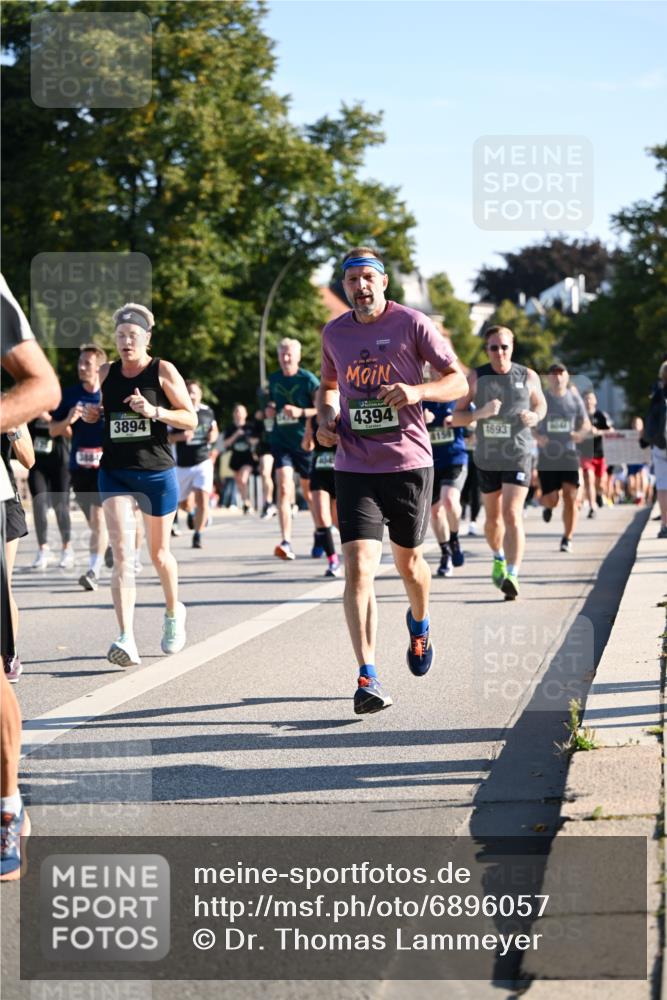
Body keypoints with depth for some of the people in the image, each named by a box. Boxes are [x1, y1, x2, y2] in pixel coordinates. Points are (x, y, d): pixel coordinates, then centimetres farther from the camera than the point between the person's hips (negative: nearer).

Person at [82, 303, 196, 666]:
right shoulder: (106, 373, 6)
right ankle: (126, 638, -22)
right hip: (114, 471, 2)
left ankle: (174, 612, 43)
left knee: (159, 553, 13)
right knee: (121, 552, -14)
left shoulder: (163, 371, -4)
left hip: (157, 472, -2)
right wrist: (91, 414, 1)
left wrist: (154, 411, -21)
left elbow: (191, 419, -6)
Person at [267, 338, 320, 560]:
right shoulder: (273, 380, 7)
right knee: (284, 488, -16)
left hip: (305, 442, -2)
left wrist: (301, 412, -24)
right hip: (280, 440, 2)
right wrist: (270, 409, -1)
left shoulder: (309, 380, -7)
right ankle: (286, 542, -22)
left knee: (309, 492, 12)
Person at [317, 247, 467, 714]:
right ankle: (368, 679, -15)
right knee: (358, 568, -13)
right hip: (355, 466, 2)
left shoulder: (413, 324, -4)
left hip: (408, 461, -2)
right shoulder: (334, 333, 8)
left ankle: (420, 624, 48)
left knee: (408, 561, 14)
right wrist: (326, 418, 4)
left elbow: (459, 381, -3)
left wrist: (417, 391, -23)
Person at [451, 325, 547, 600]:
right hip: (487, 457, 2)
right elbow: (456, 418, -1)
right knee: (493, 518, 15)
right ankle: (498, 558, 44)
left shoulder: (528, 377, 0)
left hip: (518, 456, -2)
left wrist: (535, 417, -6)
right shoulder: (476, 377, -1)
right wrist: (480, 413, -21)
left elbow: (540, 404, 17)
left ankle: (512, 575, -23)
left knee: (512, 514, -17)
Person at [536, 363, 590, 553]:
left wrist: (580, 434, -10)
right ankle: (547, 506, 35)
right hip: (547, 457, -1)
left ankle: (567, 539, 1)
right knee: (551, 499, -5)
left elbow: (586, 424, 13)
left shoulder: (574, 398, 5)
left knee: (570, 496, -11)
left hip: (569, 454, 1)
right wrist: (536, 437, -17)